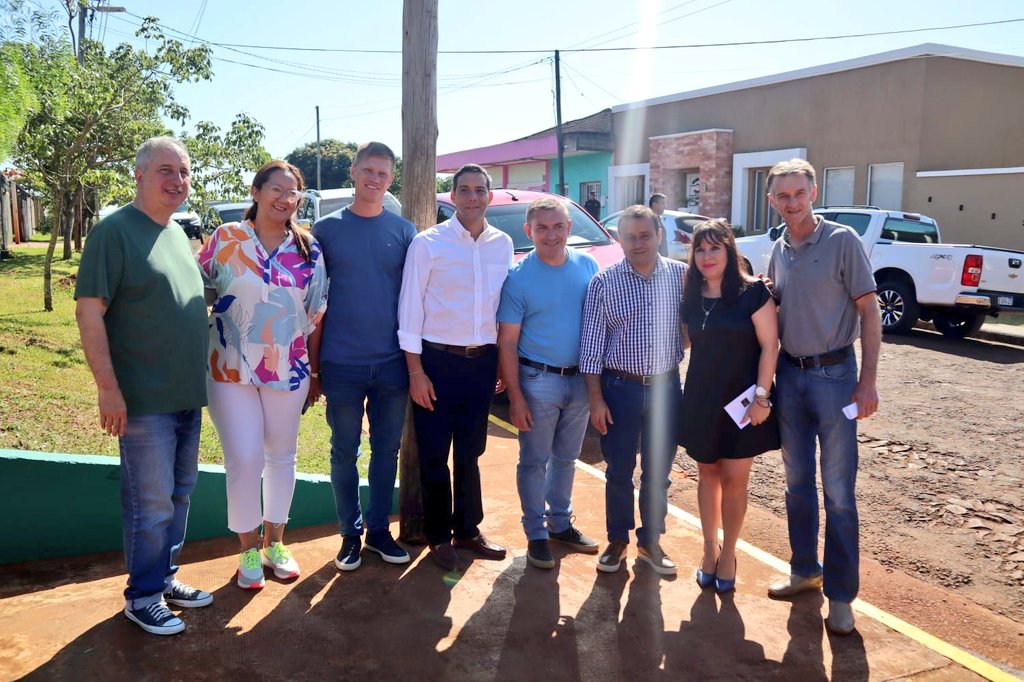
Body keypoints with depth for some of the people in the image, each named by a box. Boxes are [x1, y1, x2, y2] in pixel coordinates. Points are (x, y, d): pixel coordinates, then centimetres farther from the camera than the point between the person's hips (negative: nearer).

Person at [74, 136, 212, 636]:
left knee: (179, 495, 16)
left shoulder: (178, 234, 13)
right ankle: (143, 597, 19)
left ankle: (165, 577, 31)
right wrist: (108, 388, -20)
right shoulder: (114, 231, -11)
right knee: (151, 504, 2)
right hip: (143, 400, -7)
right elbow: (89, 311, -15)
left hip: (188, 394, 8)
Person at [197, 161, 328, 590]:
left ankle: (274, 542, 30)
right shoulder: (226, 239, -3)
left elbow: (316, 314, 7)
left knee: (282, 457, 12)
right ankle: (249, 550, 17)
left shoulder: (308, 249, 3)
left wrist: (314, 370, 5)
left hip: (288, 372, 3)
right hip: (231, 371, -2)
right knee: (245, 460, -4)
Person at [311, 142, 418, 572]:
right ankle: (350, 533, 24)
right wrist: (313, 367, 0)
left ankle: (378, 530, 27)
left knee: (387, 450, 11)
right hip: (342, 363, -1)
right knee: (345, 452, 9)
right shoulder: (326, 229, 1)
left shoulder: (403, 231, 4)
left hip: (391, 363, 2)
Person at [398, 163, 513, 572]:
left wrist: (504, 362, 7)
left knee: (470, 453, 16)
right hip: (437, 360, -3)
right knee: (434, 454, 7)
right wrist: (415, 371, -10)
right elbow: (410, 308, -7)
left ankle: (467, 530, 31)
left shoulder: (503, 244, 5)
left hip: (482, 361, 4)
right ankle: (438, 536, 24)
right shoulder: (428, 243, -7)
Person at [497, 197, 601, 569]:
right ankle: (536, 533, 20)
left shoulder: (589, 266, 1)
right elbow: (507, 342, -9)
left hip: (580, 379, 4)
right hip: (538, 381, -4)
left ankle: (561, 522, 34)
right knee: (535, 461, 6)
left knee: (566, 457, 17)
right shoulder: (519, 277, -10)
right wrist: (515, 397, -13)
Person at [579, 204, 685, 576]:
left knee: (658, 472, 13)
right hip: (620, 388, -1)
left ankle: (650, 541, 30)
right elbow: (591, 343, -4)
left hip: (666, 386, 2)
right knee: (619, 471, 9)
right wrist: (596, 398, -7)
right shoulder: (603, 283, -4)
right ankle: (617, 541, 27)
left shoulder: (682, 276, -1)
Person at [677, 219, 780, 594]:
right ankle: (709, 549, 28)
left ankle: (728, 553, 22)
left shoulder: (752, 292, -10)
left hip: (741, 399, -4)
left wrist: (761, 396, -16)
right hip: (701, 399, 4)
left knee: (734, 479, 4)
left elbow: (770, 345, -11)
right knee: (708, 474, 13)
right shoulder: (691, 297, 5)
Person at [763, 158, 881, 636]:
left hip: (833, 373, -5)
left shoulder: (842, 240, -8)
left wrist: (867, 381, -14)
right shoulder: (778, 250, 8)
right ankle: (804, 569, 30)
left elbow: (869, 311, -9)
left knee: (838, 490, -1)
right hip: (789, 375, 6)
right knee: (797, 482, 14)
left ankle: (840, 595, 10)